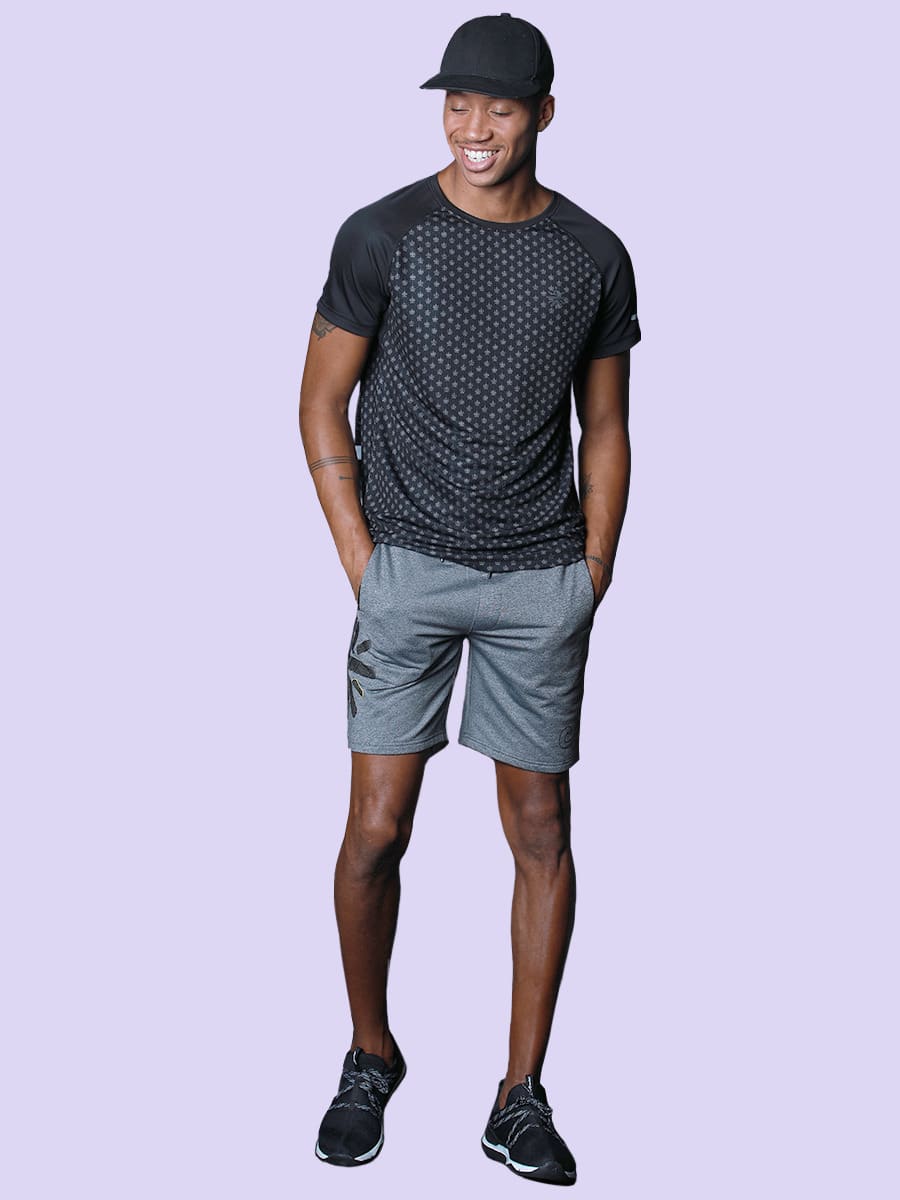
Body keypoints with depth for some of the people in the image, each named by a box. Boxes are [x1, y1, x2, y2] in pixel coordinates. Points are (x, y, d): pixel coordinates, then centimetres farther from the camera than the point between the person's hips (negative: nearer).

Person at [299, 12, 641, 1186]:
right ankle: (370, 1056, 22)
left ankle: (522, 1101, 16)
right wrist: (362, 563, -4)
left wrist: (593, 575, 4)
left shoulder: (593, 254, 4)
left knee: (541, 832, 4)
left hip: (542, 581, 2)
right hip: (409, 564, -2)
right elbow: (323, 403, 2)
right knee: (377, 828, -3)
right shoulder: (383, 235, -2)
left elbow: (605, 427, 11)